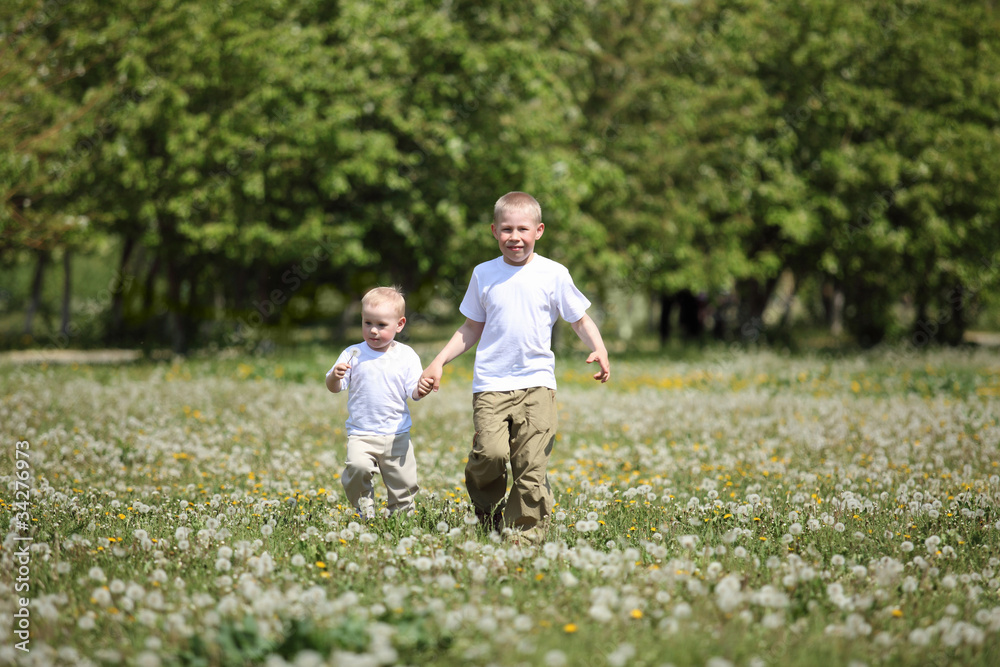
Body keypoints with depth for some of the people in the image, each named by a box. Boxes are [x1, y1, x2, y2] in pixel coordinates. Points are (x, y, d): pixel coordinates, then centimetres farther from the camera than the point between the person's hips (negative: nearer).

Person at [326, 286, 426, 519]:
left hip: (397, 434, 1)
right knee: (358, 466, -26)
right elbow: (334, 387, 1)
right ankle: (364, 506, -1)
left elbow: (414, 394, -1)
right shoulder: (353, 354, 0)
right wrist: (335, 376, -21)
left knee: (403, 483, 3)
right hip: (361, 434, -1)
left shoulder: (406, 356, 0)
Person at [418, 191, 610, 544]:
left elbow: (581, 320, 10)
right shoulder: (484, 274, 9)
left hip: (536, 383, -1)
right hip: (490, 384, 1)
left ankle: (525, 530, 2)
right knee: (490, 453, -17)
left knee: (531, 464, -9)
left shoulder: (554, 274, 4)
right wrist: (439, 362, 11)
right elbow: (472, 329, 19)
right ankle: (489, 515, 9)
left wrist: (599, 349, -9)